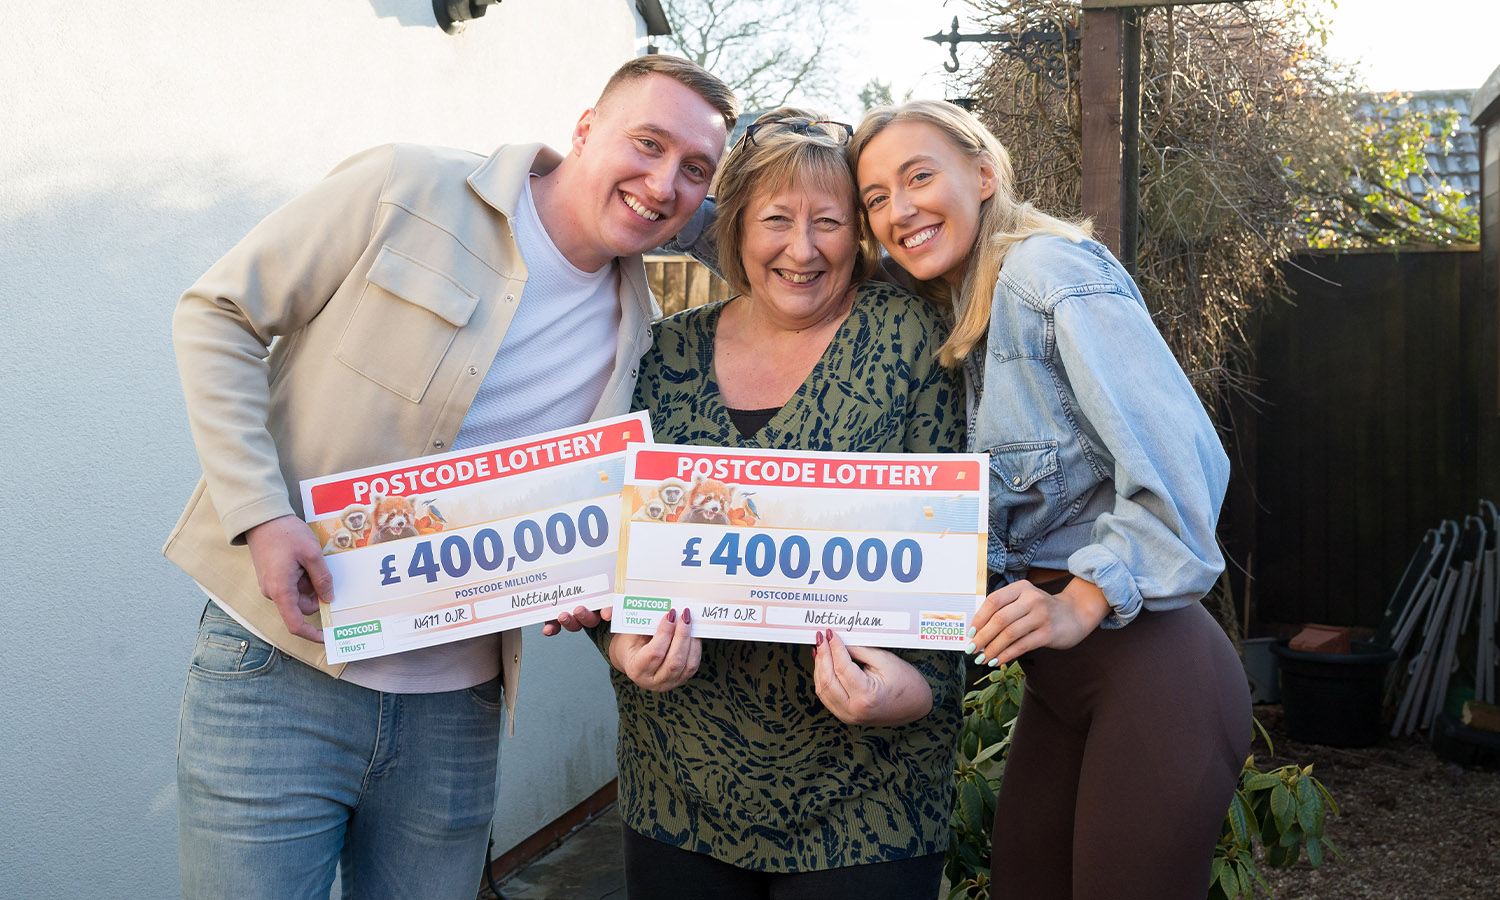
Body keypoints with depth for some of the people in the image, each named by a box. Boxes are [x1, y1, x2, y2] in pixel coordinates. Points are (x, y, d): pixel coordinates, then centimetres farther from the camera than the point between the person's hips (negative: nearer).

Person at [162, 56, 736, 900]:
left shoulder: (640, 336, 5)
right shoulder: (406, 190, -8)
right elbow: (219, 315, -4)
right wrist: (261, 512, -15)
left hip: (457, 706, 4)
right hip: (278, 668, -3)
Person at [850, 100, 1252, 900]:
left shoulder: (1049, 267, -12)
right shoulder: (960, 320, 15)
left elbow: (1178, 463, -21)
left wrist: (1083, 602, -25)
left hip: (1145, 663, -8)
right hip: (1059, 681, 8)